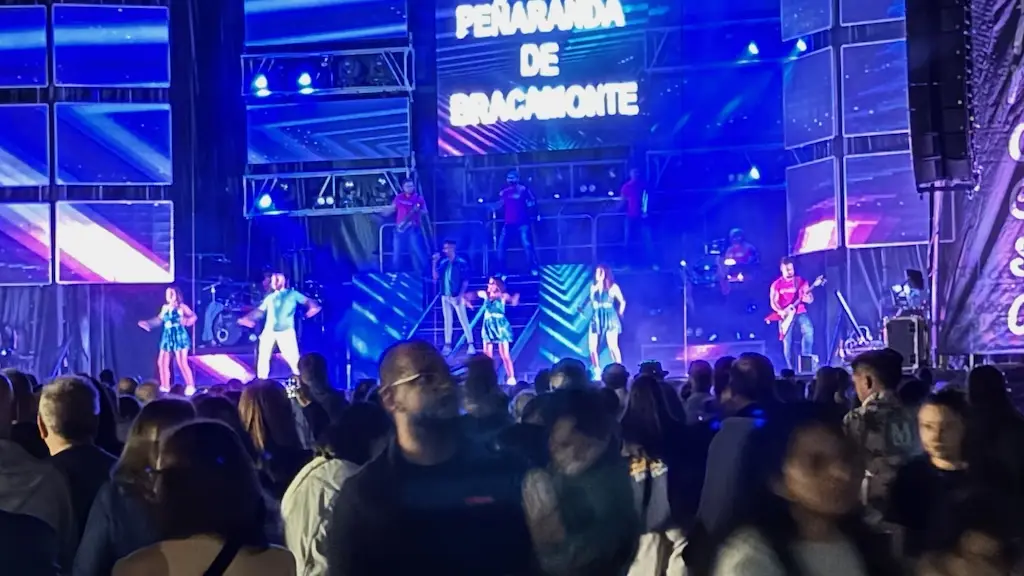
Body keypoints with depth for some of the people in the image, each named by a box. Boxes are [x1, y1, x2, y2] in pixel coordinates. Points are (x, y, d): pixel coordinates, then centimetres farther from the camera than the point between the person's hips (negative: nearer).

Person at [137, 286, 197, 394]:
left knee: (182, 363, -12)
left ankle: (191, 386, -6)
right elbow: (159, 320, 23)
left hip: (179, 336, -7)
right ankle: (165, 387, 14)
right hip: (167, 337, 7)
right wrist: (147, 323, 20)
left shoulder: (181, 307, -3)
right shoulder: (165, 307, 13)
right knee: (162, 362, 4)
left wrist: (187, 321, -28)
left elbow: (193, 316, -9)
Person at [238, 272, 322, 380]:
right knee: (263, 356, 5)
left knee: (292, 357, -12)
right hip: (269, 330, 5)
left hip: (286, 330, -4)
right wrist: (247, 318, 13)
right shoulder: (270, 297, 23)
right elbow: (260, 311, 24)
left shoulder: (292, 294, 11)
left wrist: (314, 307, -13)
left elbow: (307, 301, 4)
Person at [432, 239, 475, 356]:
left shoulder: (461, 262, -7)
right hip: (445, 296, 6)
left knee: (464, 320, -6)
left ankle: (470, 345, -4)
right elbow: (436, 276, 4)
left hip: (456, 296, -6)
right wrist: (435, 262, -4)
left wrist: (461, 295, -15)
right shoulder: (443, 262, 8)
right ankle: (447, 345, 13)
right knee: (447, 321, 9)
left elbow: (465, 281, -8)